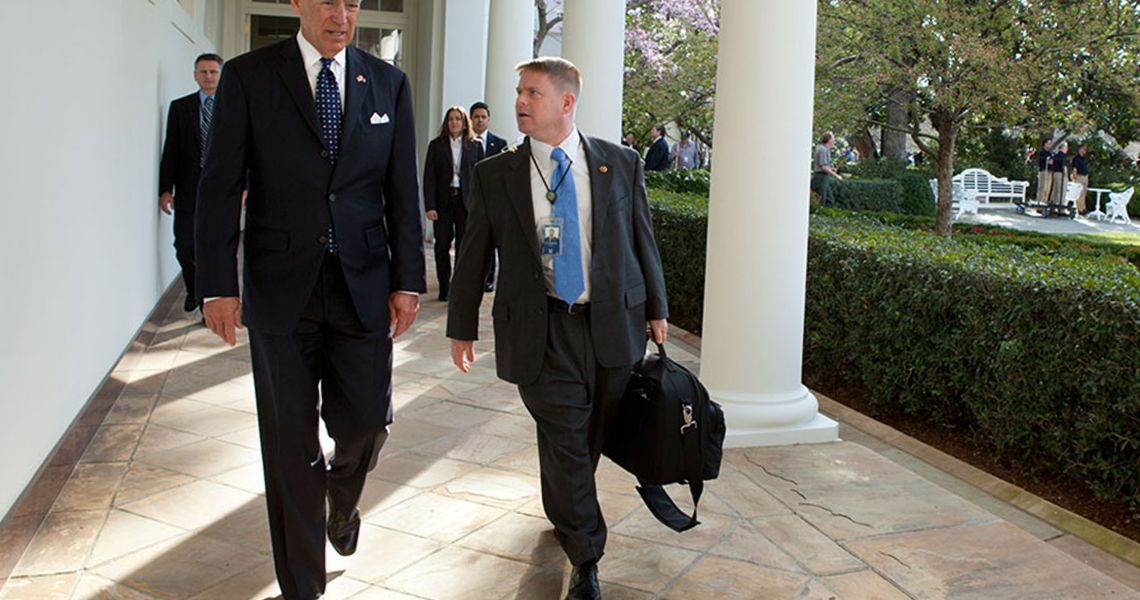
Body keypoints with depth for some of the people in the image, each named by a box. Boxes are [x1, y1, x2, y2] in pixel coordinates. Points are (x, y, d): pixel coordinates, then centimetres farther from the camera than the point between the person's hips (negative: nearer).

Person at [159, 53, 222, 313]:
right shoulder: (180, 107, 7)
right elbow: (170, 151, 3)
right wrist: (165, 189, -3)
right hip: (188, 191, 1)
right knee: (184, 247, 4)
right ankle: (193, 291, 29)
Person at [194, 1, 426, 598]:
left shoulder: (388, 82, 7)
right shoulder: (247, 76, 0)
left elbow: (403, 190, 7)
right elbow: (220, 186, -2)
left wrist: (408, 280, 1)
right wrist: (217, 285, -7)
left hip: (363, 283, 2)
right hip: (281, 285, -1)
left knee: (367, 420, 3)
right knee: (289, 439, 6)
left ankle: (342, 496, 41)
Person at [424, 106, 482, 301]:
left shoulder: (474, 146, 6)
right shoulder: (436, 145, 5)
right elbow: (429, 177, 1)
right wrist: (430, 205, -7)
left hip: (465, 200, 0)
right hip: (443, 201, 0)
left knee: (464, 246, -3)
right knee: (442, 245, 3)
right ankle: (444, 287, 12)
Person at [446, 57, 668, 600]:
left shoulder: (620, 165, 2)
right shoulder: (495, 174, 1)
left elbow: (643, 240, 10)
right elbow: (473, 254, 6)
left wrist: (656, 310, 12)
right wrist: (461, 327, 9)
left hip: (611, 325, 2)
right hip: (541, 331, -1)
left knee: (592, 439, 13)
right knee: (565, 443, -2)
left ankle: (563, 508, 45)